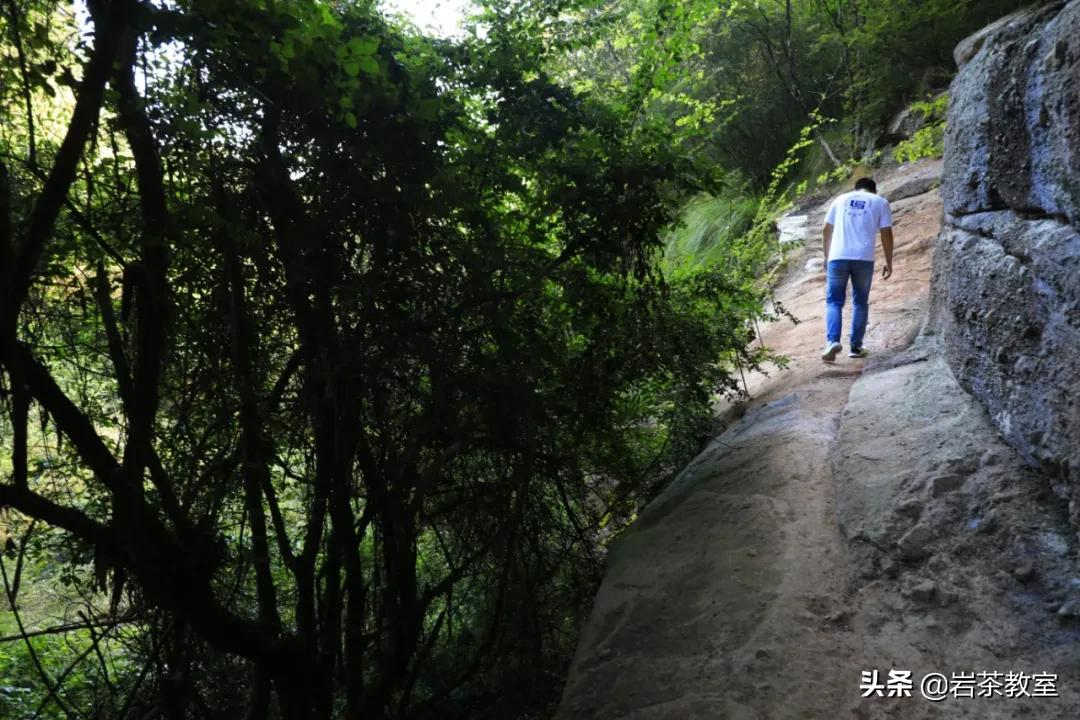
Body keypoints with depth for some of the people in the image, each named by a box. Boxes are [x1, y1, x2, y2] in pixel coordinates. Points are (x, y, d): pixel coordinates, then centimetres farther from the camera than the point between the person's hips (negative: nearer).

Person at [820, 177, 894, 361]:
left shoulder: (841, 199, 19)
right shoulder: (881, 202, 13)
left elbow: (826, 230, 16)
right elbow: (886, 234, 6)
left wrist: (827, 256, 26)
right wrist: (889, 263, 13)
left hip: (837, 257, 1)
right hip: (864, 259, 0)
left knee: (834, 301, 5)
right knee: (860, 303, 13)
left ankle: (832, 341, -15)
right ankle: (855, 346, 13)